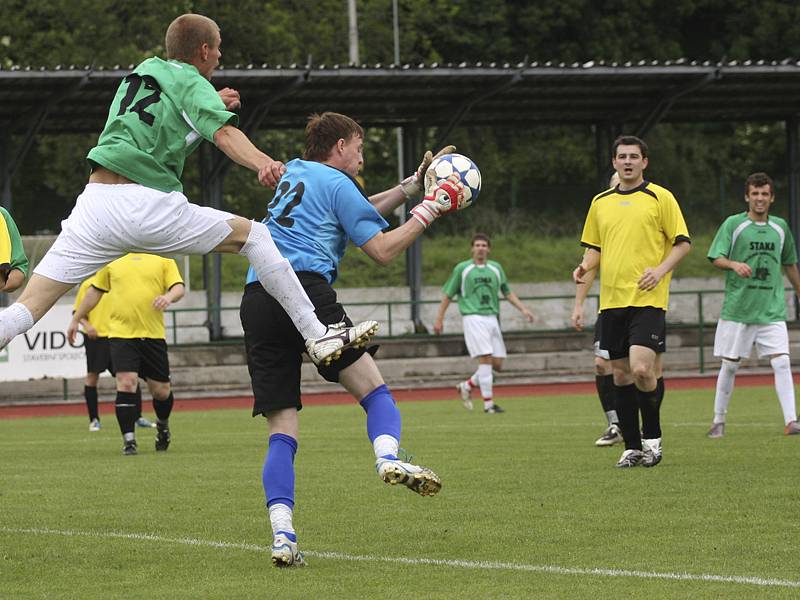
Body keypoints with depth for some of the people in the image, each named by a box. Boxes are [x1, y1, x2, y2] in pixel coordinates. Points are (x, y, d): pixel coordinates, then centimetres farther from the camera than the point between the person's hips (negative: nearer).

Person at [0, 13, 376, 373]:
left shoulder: (141, 72, 24)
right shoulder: (193, 84, 4)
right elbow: (224, 134, -17)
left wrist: (212, 105, 42)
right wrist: (264, 164, -33)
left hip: (95, 203, 5)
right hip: (147, 207, -5)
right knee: (253, 235, 11)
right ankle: (316, 335, 8)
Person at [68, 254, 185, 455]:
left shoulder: (164, 260, 9)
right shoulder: (112, 262, 14)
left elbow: (179, 287, -2)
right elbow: (94, 292, 22)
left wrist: (169, 297, -25)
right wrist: (75, 320, 23)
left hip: (153, 334, 0)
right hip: (121, 333, 0)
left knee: (161, 391, 6)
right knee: (126, 383, -15)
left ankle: (163, 424, 39)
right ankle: (129, 440, -6)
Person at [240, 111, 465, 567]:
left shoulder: (295, 174, 30)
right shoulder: (337, 183, 8)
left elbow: (361, 212, 38)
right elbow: (382, 250, 5)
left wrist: (411, 186, 35)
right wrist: (428, 210, 12)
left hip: (257, 302, 6)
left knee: (282, 431, 0)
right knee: (373, 387, 2)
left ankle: (282, 535, -15)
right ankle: (389, 457, -29)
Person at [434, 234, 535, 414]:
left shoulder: (496, 268, 14)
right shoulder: (462, 269, 3)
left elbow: (507, 293, 22)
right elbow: (447, 295, 7)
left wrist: (523, 309, 11)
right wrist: (439, 319, 5)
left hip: (492, 318, 5)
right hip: (473, 318, -5)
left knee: (497, 364, 0)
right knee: (485, 359, -15)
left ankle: (467, 386, 22)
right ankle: (488, 403, -12)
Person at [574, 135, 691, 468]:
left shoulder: (660, 198, 0)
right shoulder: (600, 202, 15)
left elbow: (683, 242, 0)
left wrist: (661, 270, -14)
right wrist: (585, 266, 1)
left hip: (647, 300, -5)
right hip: (611, 300, 5)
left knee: (641, 369, -18)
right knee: (621, 374, 6)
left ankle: (652, 437, 3)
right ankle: (632, 447, 14)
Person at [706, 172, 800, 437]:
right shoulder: (733, 224, 0)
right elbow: (716, 258, -7)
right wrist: (734, 264, -27)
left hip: (772, 311, 2)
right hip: (737, 308, -2)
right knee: (729, 365, 4)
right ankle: (718, 420, 17)